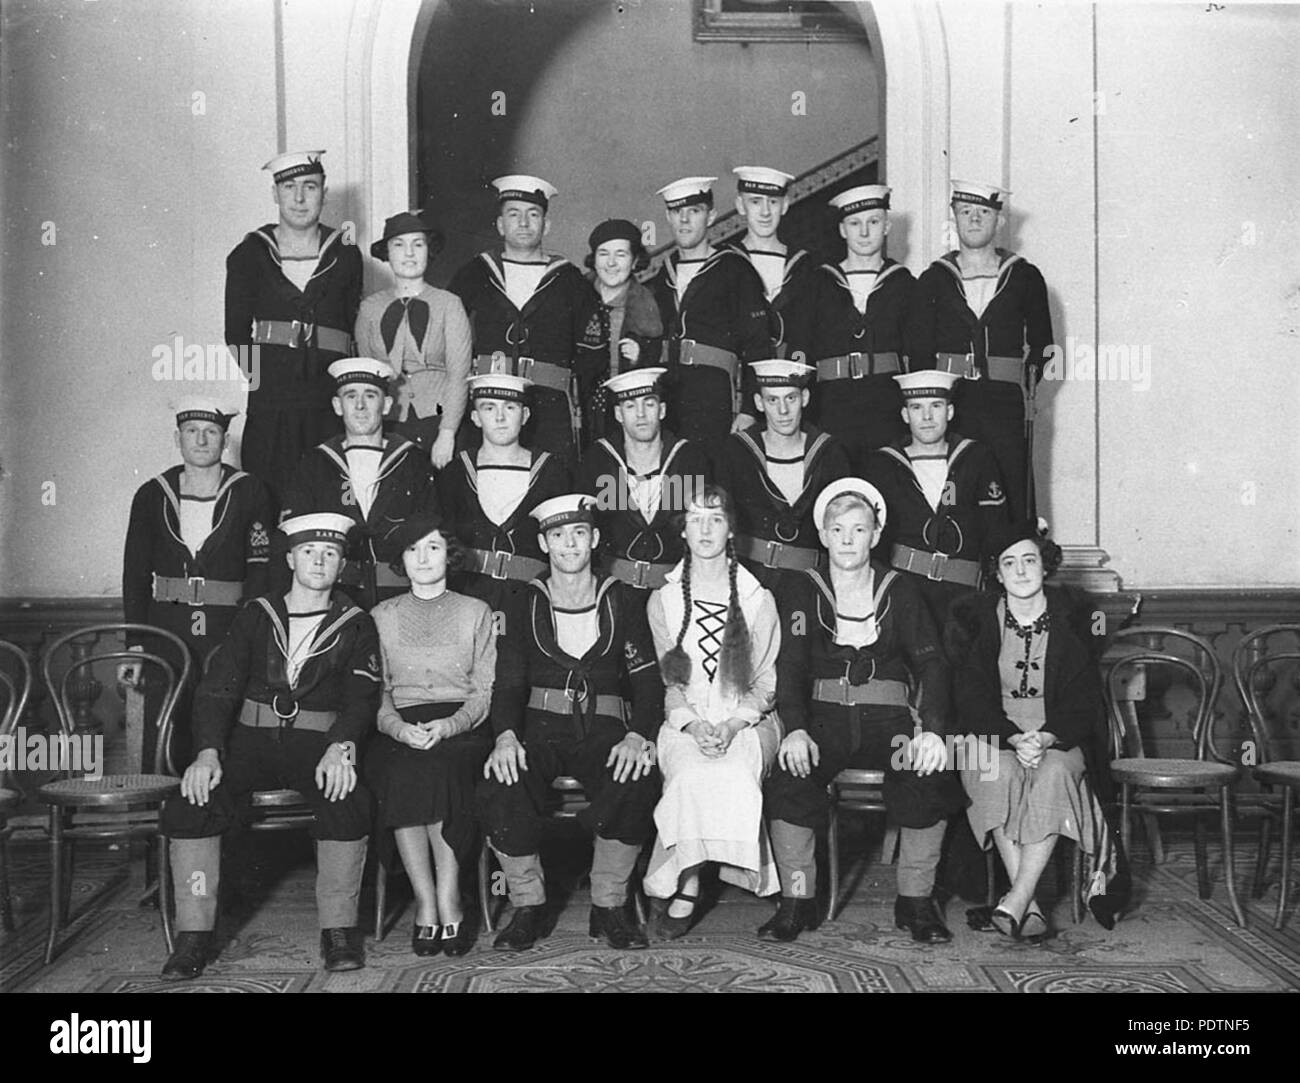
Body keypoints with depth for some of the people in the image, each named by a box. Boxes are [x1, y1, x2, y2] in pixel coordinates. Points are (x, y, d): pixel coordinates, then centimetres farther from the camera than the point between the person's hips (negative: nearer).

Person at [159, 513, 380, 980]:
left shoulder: (356, 626, 10)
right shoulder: (257, 615, 13)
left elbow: (362, 697, -2)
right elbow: (217, 688, 4)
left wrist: (340, 746, -24)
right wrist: (208, 751, -14)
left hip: (319, 744, -2)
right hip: (251, 740, 2)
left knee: (348, 802, -33)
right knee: (189, 805, -25)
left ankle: (338, 930, -18)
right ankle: (194, 934, -12)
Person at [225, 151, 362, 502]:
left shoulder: (345, 257, 10)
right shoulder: (249, 256, 9)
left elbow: (355, 332, 11)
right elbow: (236, 333, 9)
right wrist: (259, 374, -3)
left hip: (329, 398, 0)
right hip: (269, 404, 0)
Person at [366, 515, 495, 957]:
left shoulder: (475, 612, 14)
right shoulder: (382, 616, 18)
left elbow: (484, 691, 6)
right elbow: (375, 694, 10)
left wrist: (449, 725, -14)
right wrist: (398, 726, -13)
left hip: (461, 728, -1)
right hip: (400, 730, 1)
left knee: (438, 768, -35)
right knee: (399, 772, -33)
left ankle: (446, 901, -28)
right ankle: (428, 903, -27)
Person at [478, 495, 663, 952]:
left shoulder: (620, 602, 9)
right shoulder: (525, 604, 9)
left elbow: (648, 681, 4)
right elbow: (508, 682, 3)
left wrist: (637, 736, -17)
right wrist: (506, 736, -19)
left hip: (603, 727, 0)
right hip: (539, 725, 0)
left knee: (637, 780, -33)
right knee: (500, 788, -32)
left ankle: (608, 906, -12)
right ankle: (527, 906, -8)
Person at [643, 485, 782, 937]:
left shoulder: (758, 600, 7)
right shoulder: (662, 600, 10)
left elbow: (765, 684, 5)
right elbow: (666, 680, 7)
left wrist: (732, 725, -13)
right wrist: (694, 725, -13)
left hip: (747, 721, 0)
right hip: (683, 721, 0)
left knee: (732, 774, -33)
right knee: (694, 774, -33)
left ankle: (684, 886, -19)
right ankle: (688, 883, -20)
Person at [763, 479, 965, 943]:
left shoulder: (899, 591, 11)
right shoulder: (801, 591, 9)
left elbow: (931, 663, 0)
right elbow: (789, 665, -4)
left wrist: (932, 729, -20)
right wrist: (795, 729, -24)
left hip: (888, 718, 1)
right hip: (823, 716, 0)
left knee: (930, 777, -29)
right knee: (789, 778, -31)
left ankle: (915, 901, -13)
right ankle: (796, 900, -16)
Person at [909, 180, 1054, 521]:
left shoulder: (1025, 278, 10)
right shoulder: (933, 280, 10)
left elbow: (1041, 346, 13)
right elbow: (919, 353, 7)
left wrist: (1022, 388, 2)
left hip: (1006, 407, 0)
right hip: (948, 407, 0)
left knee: (1011, 503, -3)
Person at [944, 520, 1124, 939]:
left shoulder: (1072, 617, 4)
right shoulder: (976, 617, 4)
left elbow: (1084, 698, -1)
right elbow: (970, 696, -3)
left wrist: (1045, 738, -20)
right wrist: (1012, 738, -20)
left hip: (1058, 739, 0)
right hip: (995, 735, 0)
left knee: (1054, 773, -35)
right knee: (999, 774, -34)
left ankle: (1017, 900, -37)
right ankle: (1031, 906, -34)